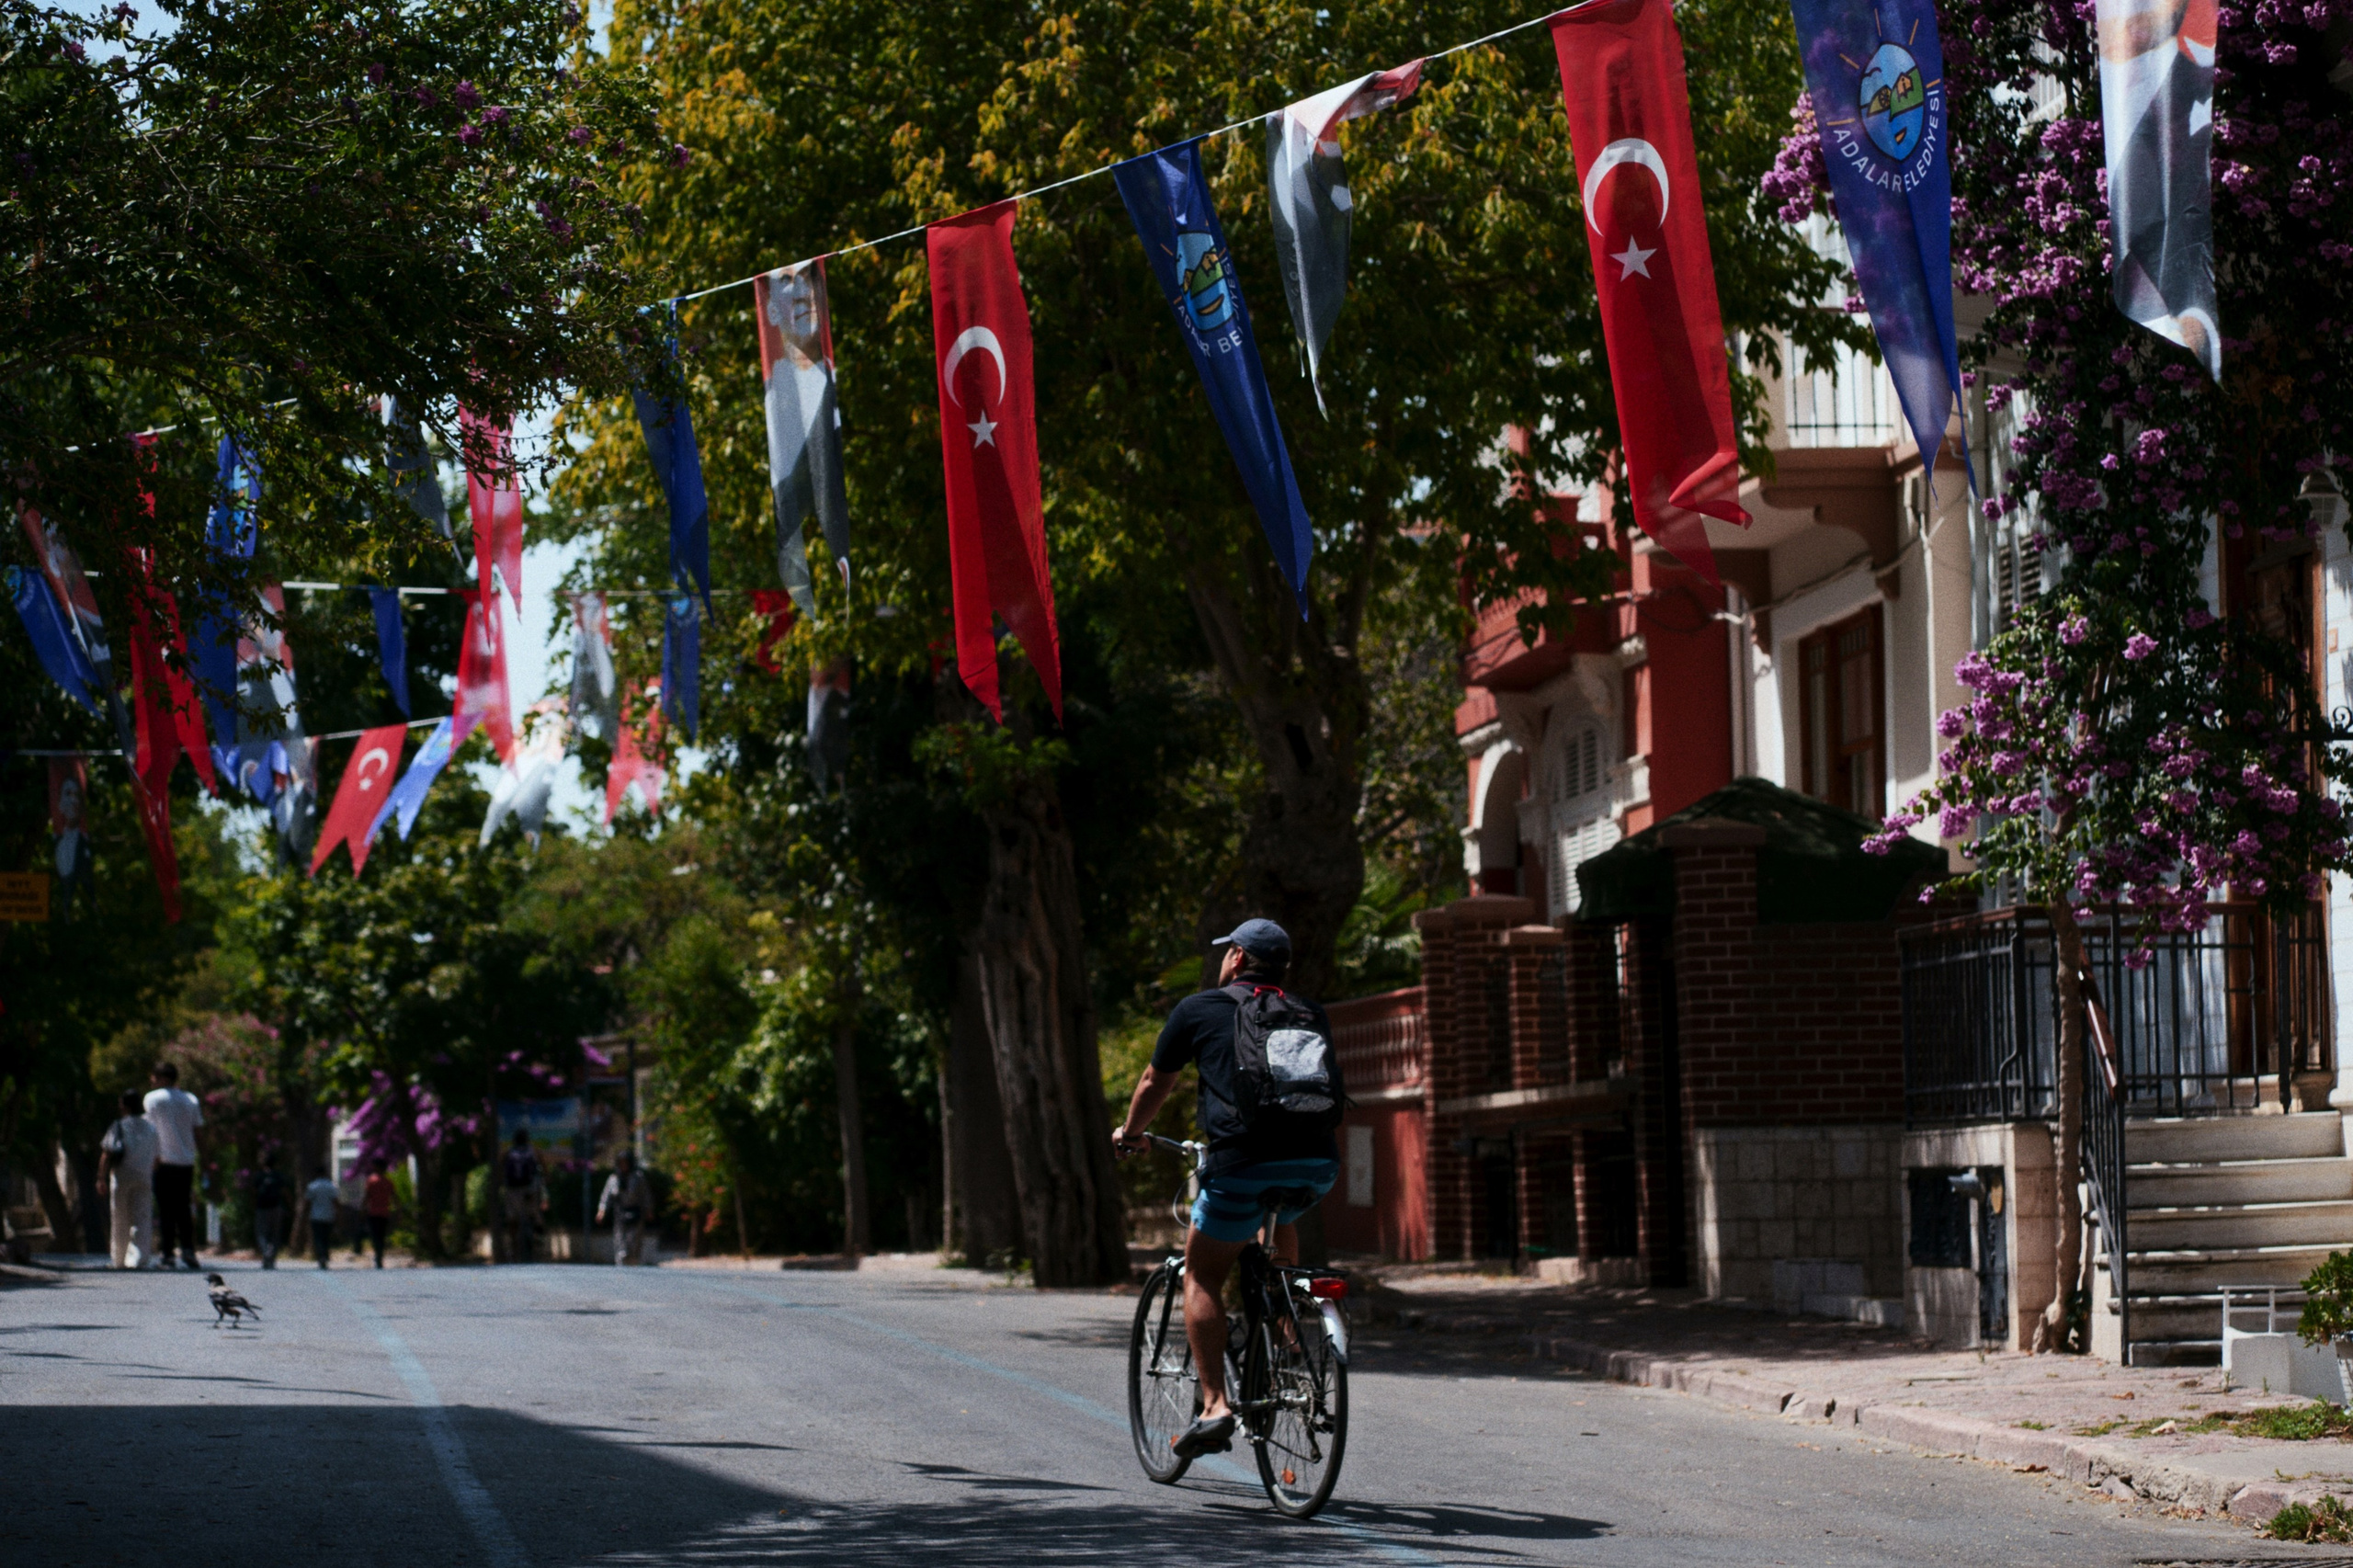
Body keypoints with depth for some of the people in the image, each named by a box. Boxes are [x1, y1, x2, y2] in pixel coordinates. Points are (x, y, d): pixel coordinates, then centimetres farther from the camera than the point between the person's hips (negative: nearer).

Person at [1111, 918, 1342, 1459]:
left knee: (1202, 1277, 11)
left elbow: (1156, 1082, 23)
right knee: (1281, 1215, 37)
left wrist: (1129, 1134, 42)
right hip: (1317, 1165, 4)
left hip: (1244, 1164, -4)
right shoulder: (1312, 1018, 22)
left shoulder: (1199, 1009, 12)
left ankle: (1214, 1405, -3)